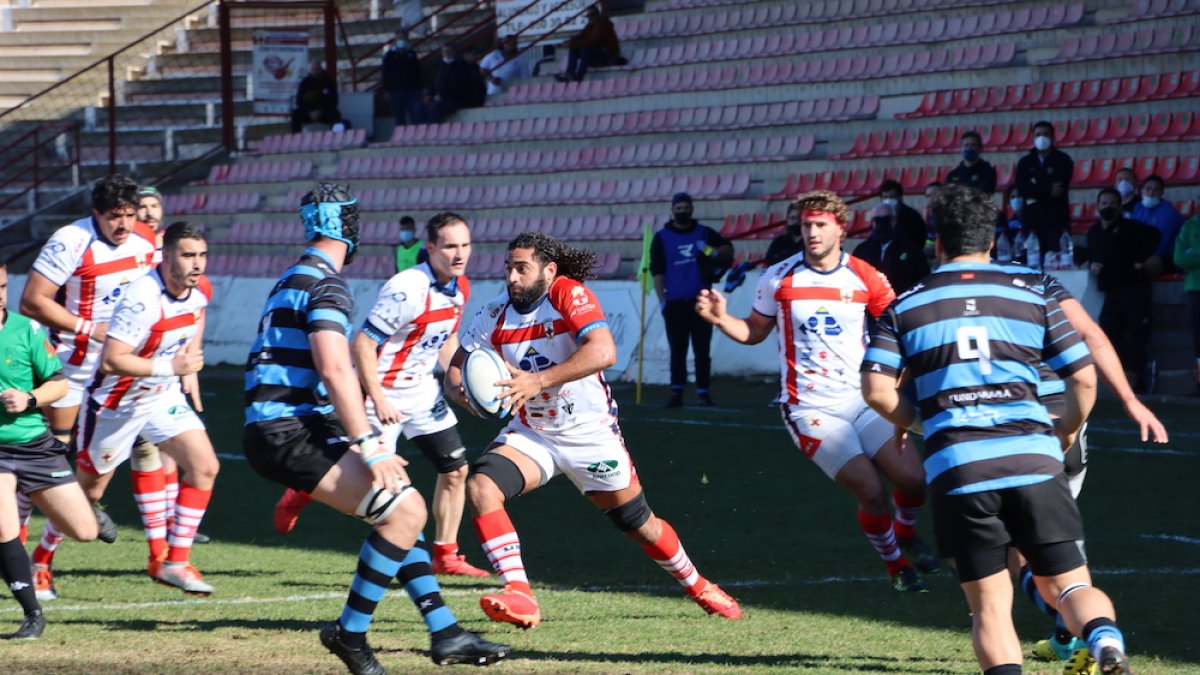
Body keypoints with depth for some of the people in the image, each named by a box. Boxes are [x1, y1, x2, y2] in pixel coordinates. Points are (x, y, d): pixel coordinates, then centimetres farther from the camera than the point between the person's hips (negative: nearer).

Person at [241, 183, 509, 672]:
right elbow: (335, 370, -23)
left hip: (275, 432, 10)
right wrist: (368, 446, -25)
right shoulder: (325, 285, -11)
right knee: (405, 509, -17)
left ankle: (445, 634, 10)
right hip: (288, 434, -10)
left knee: (399, 511, 13)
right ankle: (350, 632, -10)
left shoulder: (293, 281, 21)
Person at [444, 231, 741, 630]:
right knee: (480, 487, -25)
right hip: (531, 434, 3)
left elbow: (603, 352, -35)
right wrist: (460, 390, -26)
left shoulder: (570, 295, -20)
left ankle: (696, 585, 38)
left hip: (591, 435, -3)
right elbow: (456, 367, 0)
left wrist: (539, 380, -44)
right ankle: (519, 594, -26)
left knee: (641, 526, 9)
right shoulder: (494, 317, -6)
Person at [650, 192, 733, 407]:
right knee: (678, 350, 0)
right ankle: (676, 392, 3)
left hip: (701, 300, 1)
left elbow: (727, 248, 17)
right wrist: (662, 299, -6)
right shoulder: (661, 238, 5)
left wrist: (716, 252, -7)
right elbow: (657, 270, 2)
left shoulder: (704, 233, 10)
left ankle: (703, 392, 4)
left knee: (702, 349, 1)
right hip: (674, 301, -1)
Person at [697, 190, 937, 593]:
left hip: (861, 400, 3)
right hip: (809, 407, -3)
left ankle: (905, 533, 26)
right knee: (871, 492, -16)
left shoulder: (865, 278, 1)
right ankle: (894, 564, 12)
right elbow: (755, 332, 10)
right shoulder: (778, 279, -2)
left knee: (913, 479, -10)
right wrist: (721, 319, -8)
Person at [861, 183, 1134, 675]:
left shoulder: (905, 306, 10)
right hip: (1032, 460, 0)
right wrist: (1065, 433, 27)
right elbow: (1084, 379, 8)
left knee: (990, 606, 7)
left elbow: (877, 390, 0)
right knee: (1069, 587, 4)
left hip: (956, 468, 0)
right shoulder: (1032, 292, 11)